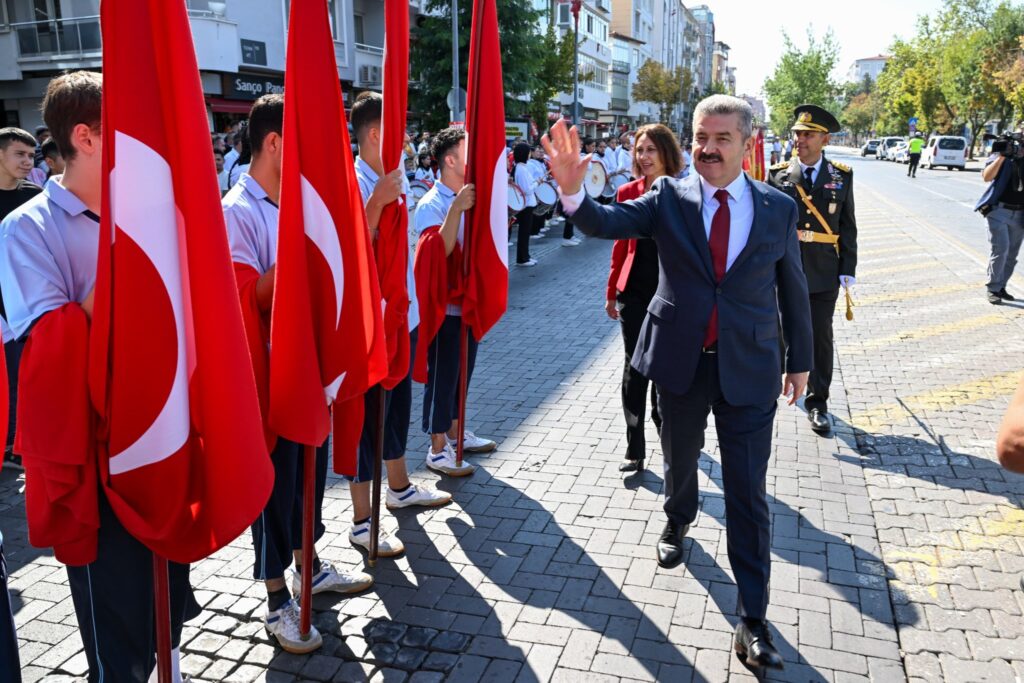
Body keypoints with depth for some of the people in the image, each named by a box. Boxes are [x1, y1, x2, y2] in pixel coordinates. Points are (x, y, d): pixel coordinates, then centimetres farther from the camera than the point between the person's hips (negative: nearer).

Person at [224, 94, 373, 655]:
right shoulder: (236, 212, -16)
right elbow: (249, 297, -23)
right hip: (269, 370, -7)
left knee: (311, 468, 19)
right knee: (276, 480, 5)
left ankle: (308, 566, 39)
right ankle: (277, 599, 23)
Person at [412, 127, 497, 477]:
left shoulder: (470, 198, 7)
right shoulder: (431, 205, -16)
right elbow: (437, 250, -30)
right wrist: (456, 208, -34)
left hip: (469, 301, 8)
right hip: (445, 306, -8)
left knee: (463, 372, 18)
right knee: (442, 376, 2)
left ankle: (456, 432, 35)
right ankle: (437, 450, 14)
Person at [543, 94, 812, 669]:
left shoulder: (779, 208, -2)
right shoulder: (669, 197, -4)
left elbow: (793, 290, 6)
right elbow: (607, 223, -18)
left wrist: (800, 360, 11)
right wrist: (572, 189, -38)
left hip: (749, 369, -1)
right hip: (681, 363, 1)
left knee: (748, 494, 2)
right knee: (681, 460, 23)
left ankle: (754, 620, 13)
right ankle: (679, 524, 55)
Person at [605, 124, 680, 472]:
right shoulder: (628, 193, 3)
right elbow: (621, 244, 9)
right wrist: (611, 292, 10)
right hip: (634, 292, 2)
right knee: (635, 367, 4)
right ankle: (634, 449, 12)